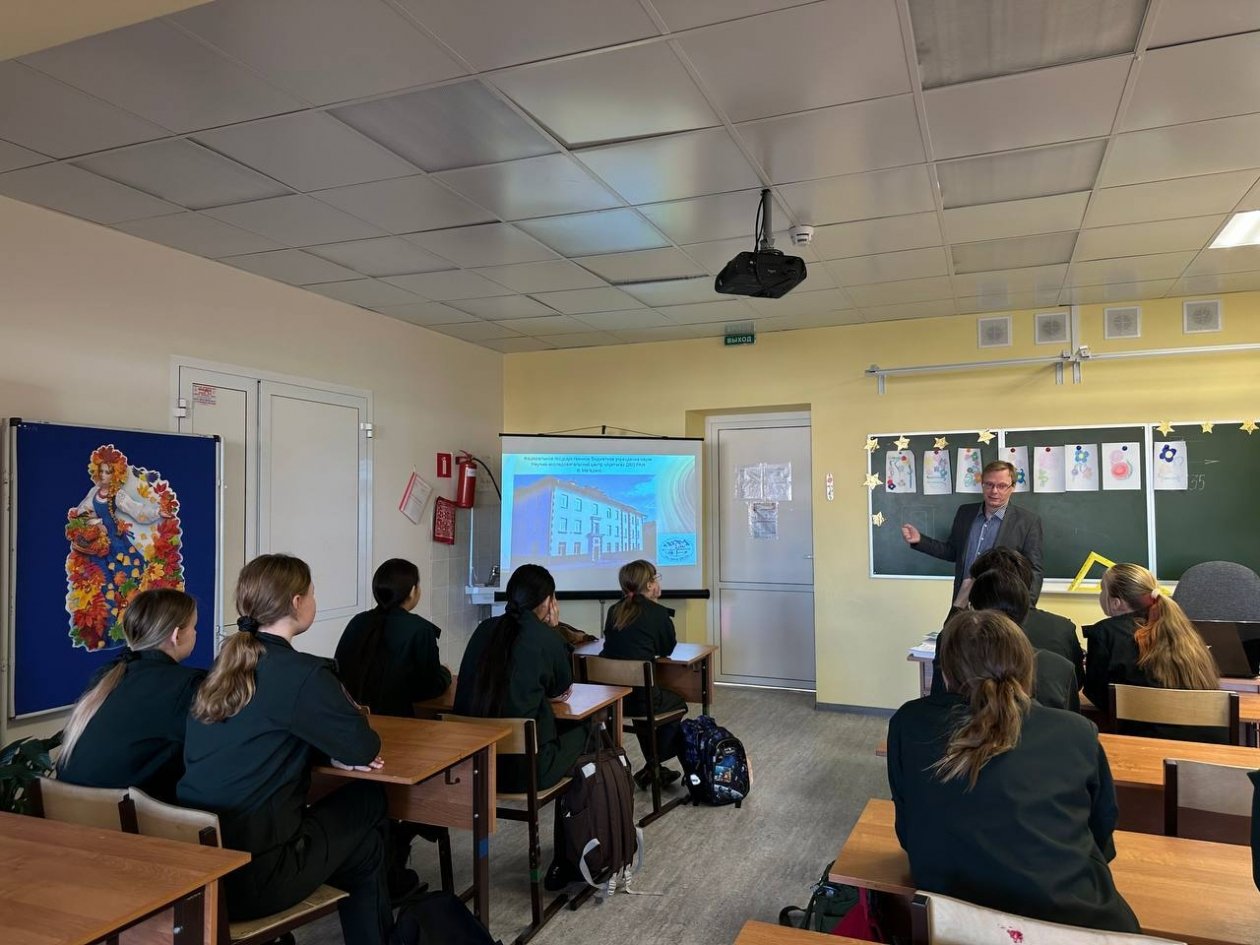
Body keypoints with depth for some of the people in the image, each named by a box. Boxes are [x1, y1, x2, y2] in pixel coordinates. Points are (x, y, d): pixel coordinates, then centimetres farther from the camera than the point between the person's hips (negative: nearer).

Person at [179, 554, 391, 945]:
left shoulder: (226, 665, 6)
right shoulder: (301, 673, -17)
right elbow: (365, 749, -9)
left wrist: (330, 753, 5)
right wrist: (339, 751, 12)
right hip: (250, 874, -7)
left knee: (363, 801, 23)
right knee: (368, 801, 16)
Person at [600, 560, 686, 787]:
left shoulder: (615, 610, 8)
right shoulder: (658, 613, -7)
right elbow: (668, 648, 8)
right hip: (639, 699, -5)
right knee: (677, 702, 26)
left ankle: (653, 768, 40)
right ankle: (650, 769, 24)